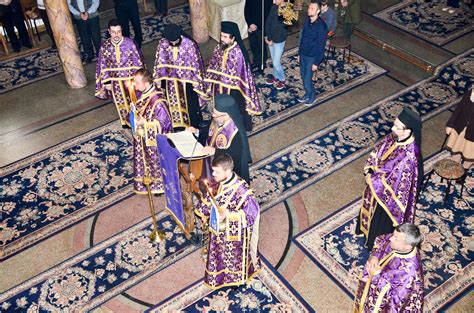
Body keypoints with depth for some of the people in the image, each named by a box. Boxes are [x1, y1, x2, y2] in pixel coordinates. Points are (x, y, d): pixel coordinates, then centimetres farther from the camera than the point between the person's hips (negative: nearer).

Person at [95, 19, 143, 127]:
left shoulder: (129, 43, -15)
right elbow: (103, 65, -2)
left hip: (130, 78, -2)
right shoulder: (105, 46, -10)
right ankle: (126, 120, 41)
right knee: (120, 102, 17)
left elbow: (137, 62, -9)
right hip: (115, 80, 2)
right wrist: (107, 82, -5)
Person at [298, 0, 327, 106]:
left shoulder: (321, 26, -24)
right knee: (303, 77, 18)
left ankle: (312, 96, 26)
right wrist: (299, 53, 14)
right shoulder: (307, 21, -3)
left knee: (307, 80, 1)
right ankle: (308, 94, 40)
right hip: (303, 54, 7)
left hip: (312, 57, -7)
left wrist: (316, 62, -16)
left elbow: (321, 46, -19)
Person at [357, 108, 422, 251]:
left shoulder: (408, 157, -38)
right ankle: (367, 228, 62)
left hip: (388, 196, -7)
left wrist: (372, 180, -18)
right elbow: (376, 152, -1)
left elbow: (392, 183, -32)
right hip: (377, 187, 7)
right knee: (371, 208, 32)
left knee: (382, 220, 20)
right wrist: (369, 173, -12)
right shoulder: (394, 137, -15)